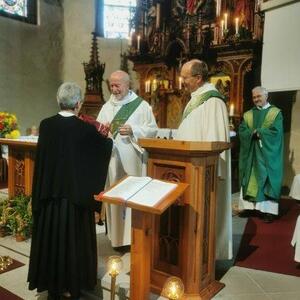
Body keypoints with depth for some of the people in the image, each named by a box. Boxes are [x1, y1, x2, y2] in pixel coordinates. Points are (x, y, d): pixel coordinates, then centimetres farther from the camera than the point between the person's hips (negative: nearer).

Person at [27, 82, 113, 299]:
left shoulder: (46, 125, -6)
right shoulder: (86, 129, -14)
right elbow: (105, 147, 4)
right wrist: (106, 136, 26)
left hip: (49, 193, 3)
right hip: (76, 193, -3)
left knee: (51, 238, 15)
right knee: (75, 238, 12)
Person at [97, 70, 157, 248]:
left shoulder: (141, 105, 0)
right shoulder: (107, 107, 12)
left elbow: (152, 130, -4)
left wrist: (132, 131, -16)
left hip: (132, 159, -4)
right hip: (112, 159, 4)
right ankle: (117, 235, 18)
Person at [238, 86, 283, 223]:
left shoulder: (276, 112, 2)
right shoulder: (248, 115, 11)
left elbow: (276, 132, -11)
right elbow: (242, 131, -1)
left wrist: (257, 132, -10)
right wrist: (255, 133, -18)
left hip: (268, 153, -3)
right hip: (250, 153, 3)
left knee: (267, 179, -3)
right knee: (250, 179, 4)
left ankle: (268, 209, -1)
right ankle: (248, 206, 9)